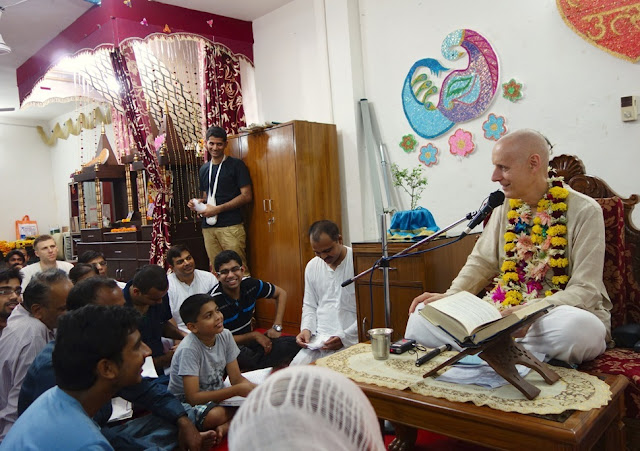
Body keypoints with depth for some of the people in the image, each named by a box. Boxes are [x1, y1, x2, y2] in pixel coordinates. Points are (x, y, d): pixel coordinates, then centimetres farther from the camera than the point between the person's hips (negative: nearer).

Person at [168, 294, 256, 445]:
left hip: (216, 394, 7)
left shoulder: (225, 336, -10)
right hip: (185, 403, -6)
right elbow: (192, 397, -29)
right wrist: (238, 390, -31)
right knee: (215, 415, -38)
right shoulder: (189, 349, -27)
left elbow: (237, 379, -5)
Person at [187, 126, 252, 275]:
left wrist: (218, 209, -12)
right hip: (208, 227, 6)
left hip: (231, 226, -5)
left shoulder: (236, 165, -1)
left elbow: (247, 196, -6)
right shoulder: (204, 169, 18)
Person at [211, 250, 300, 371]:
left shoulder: (250, 284, -7)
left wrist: (277, 327, 1)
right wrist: (254, 335, -14)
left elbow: (281, 293, 9)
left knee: (294, 344, -16)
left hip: (249, 342, 5)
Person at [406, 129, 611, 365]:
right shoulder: (506, 206, 7)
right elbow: (482, 262, 10)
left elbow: (585, 289, -13)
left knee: (580, 327, -41)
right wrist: (450, 296, -9)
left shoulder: (584, 211, -8)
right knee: (422, 316, -13)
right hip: (506, 309, 3)